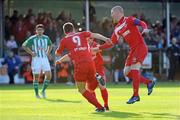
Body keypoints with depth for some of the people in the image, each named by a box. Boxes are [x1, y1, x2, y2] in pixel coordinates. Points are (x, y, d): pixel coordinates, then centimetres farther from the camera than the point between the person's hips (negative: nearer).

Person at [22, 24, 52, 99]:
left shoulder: (46, 38, 8)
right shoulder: (32, 39, -4)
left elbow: (50, 45, 28)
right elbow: (24, 45, 0)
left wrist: (48, 52, 12)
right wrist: (31, 53, -7)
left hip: (45, 59, 3)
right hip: (36, 59, -3)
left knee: (48, 75, -8)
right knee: (36, 77, 0)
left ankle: (43, 91, 11)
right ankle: (36, 94, 12)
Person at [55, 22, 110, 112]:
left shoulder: (64, 40, 14)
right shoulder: (82, 34, 20)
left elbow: (57, 53, 29)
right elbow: (94, 35, 4)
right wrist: (105, 39, -7)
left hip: (79, 65, -3)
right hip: (90, 62, 3)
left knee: (81, 89, 8)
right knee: (90, 89, 22)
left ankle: (99, 107, -3)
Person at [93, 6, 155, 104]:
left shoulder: (129, 20, -6)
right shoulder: (117, 29, 15)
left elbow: (141, 23, -19)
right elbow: (111, 43, 19)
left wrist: (145, 29, -41)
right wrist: (98, 48, 15)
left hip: (141, 47, -8)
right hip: (133, 50, 8)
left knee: (134, 69, -19)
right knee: (127, 72, 3)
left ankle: (135, 95, -14)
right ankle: (149, 83, 13)